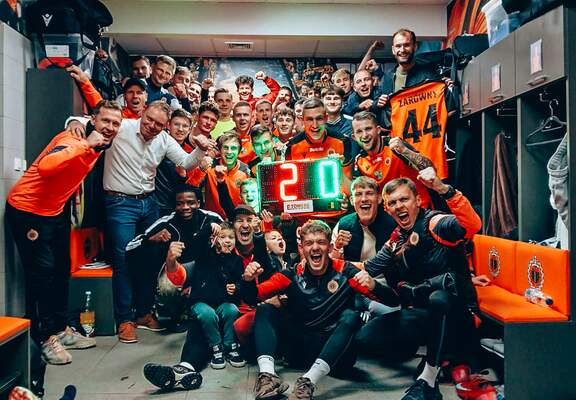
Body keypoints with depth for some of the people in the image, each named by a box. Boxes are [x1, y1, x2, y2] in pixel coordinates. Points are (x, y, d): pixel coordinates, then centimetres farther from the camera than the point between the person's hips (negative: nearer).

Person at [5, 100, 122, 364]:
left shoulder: (100, 146, 2)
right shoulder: (71, 139, -24)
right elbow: (45, 166, -45)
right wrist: (84, 144, -42)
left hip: (56, 210, 9)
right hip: (27, 210, -9)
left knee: (61, 269, 14)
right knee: (42, 271, -7)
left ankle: (60, 328, 27)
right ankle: (44, 337, 6)